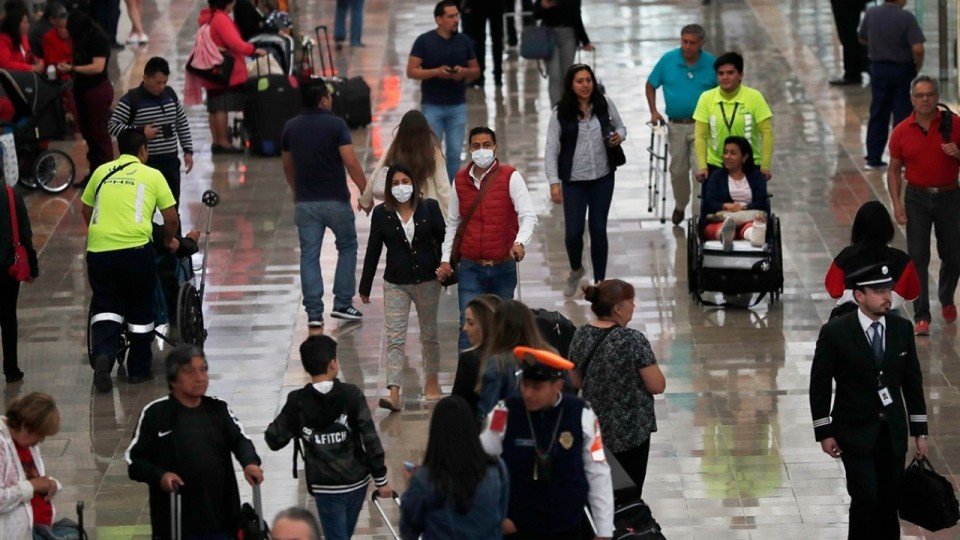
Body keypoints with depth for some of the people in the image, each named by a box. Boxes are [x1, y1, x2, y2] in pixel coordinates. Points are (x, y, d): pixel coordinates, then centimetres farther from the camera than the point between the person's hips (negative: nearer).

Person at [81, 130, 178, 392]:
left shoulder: (102, 172, 16)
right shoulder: (152, 175, 9)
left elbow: (86, 210, 23)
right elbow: (171, 218, 8)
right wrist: (170, 240, 29)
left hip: (99, 249, 2)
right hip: (135, 249, -2)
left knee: (105, 306, 9)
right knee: (140, 311, 14)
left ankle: (103, 355, -17)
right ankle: (139, 369, 23)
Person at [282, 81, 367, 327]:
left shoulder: (291, 127, 4)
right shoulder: (335, 124, -10)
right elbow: (351, 162, -15)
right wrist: (365, 191, -5)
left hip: (305, 203, 3)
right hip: (336, 200, -3)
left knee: (309, 256, 5)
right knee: (347, 247, 16)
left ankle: (314, 312, 0)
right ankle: (342, 304, 12)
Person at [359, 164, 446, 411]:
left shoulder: (429, 208, -3)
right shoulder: (381, 213, -2)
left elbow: (442, 240, 3)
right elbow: (373, 250, 3)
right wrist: (365, 287, 6)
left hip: (427, 280, 0)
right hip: (395, 284, 0)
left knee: (429, 333, 14)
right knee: (394, 338, -9)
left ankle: (432, 380, 34)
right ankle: (394, 394, -17)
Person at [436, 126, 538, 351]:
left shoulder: (510, 177, -6)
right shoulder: (461, 179, 5)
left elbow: (529, 215, -14)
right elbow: (452, 222, 15)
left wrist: (520, 243, -33)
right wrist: (445, 259, 8)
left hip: (503, 266, -1)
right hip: (470, 267, 1)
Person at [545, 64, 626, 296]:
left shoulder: (604, 104, -2)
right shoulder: (560, 113, -9)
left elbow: (620, 126, 14)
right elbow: (551, 150, -9)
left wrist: (619, 136, -11)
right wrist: (554, 183, -17)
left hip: (602, 178, 2)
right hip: (574, 180, -2)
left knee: (598, 229, 6)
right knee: (573, 232, -3)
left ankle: (599, 282, 20)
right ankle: (576, 270, 29)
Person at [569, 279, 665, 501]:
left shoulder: (581, 335, -1)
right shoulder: (633, 341, -20)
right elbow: (657, 386, -17)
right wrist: (647, 366, 2)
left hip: (593, 430, 6)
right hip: (630, 432, -6)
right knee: (628, 497, 3)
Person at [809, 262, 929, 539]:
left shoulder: (902, 329, 1)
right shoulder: (835, 332, -11)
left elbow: (912, 381, 8)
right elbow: (819, 384, -5)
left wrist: (920, 431, 8)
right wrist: (824, 433, -6)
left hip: (893, 431, 4)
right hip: (856, 431, -4)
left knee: (889, 502, 4)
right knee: (866, 498, -12)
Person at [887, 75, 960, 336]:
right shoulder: (902, 131, -2)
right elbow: (894, 170, 5)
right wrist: (897, 203, -5)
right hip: (917, 199, 0)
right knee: (918, 258, -6)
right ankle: (922, 317, -3)